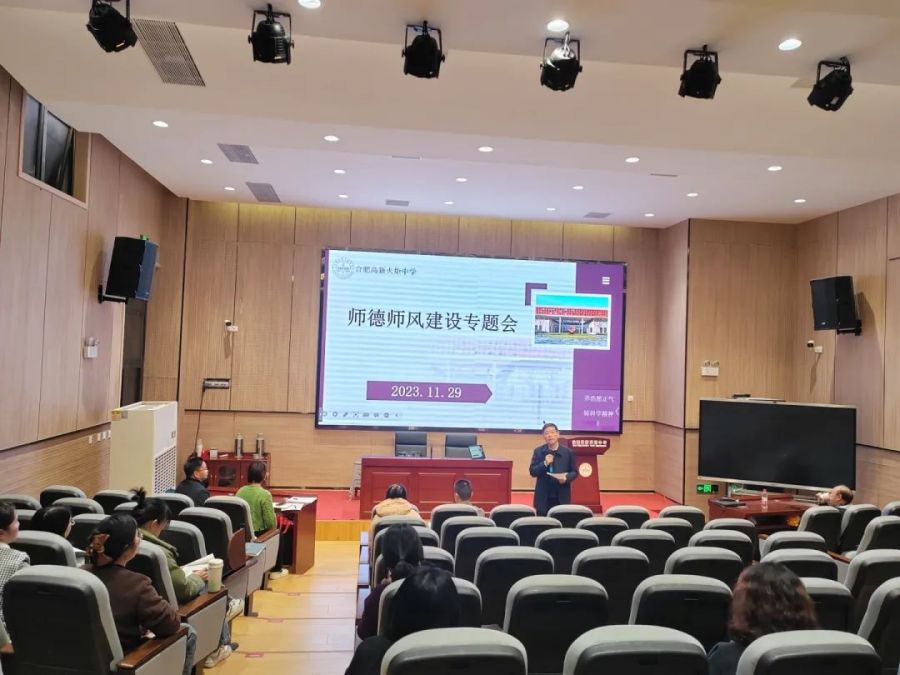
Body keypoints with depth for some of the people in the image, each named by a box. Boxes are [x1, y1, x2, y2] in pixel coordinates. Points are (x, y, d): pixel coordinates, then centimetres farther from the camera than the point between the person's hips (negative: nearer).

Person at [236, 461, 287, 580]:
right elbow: (271, 522, -18)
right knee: (278, 534, 24)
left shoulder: (240, 491, -5)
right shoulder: (264, 494, -20)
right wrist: (275, 524, 4)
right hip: (258, 534, -5)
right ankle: (276, 570, 28)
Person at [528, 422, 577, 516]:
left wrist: (566, 478, -16)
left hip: (562, 497, 0)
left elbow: (574, 472, 5)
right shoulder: (538, 451, 2)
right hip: (543, 497, 0)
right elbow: (532, 471, -2)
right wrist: (545, 463, -18)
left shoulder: (567, 452, 1)